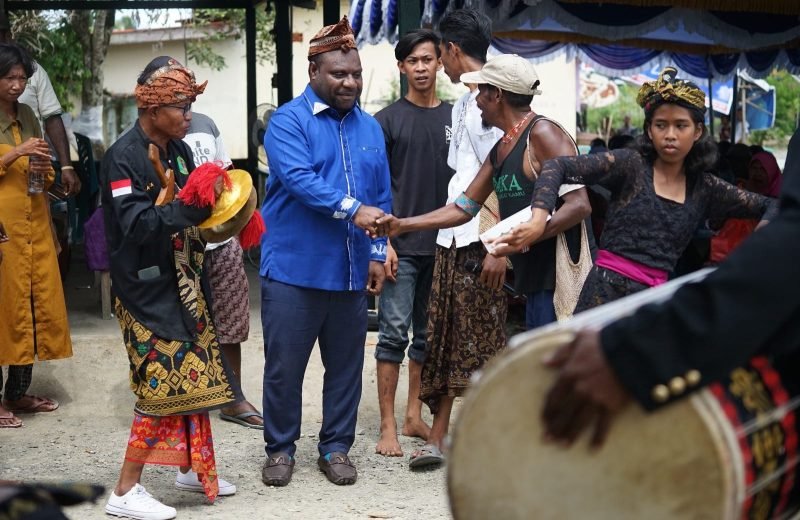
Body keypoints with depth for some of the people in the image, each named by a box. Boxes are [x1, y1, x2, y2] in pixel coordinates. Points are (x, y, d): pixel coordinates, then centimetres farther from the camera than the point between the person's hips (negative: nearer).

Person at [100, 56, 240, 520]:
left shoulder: (179, 150, 8)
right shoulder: (123, 157, -16)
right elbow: (137, 225, -26)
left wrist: (217, 210, -4)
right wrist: (193, 207, -33)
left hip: (184, 283, 8)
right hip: (148, 290, -8)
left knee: (195, 374, 13)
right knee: (163, 383, -7)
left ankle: (192, 468, 30)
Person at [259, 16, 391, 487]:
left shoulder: (370, 127, 11)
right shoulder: (288, 121, -6)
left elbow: (382, 198, 15)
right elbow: (299, 179, -22)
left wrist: (377, 254, 9)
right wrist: (351, 209, -32)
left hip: (351, 272, 5)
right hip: (293, 269, -4)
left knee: (346, 365, 10)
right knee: (284, 366, 3)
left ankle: (336, 447, 23)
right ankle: (281, 448, 19)